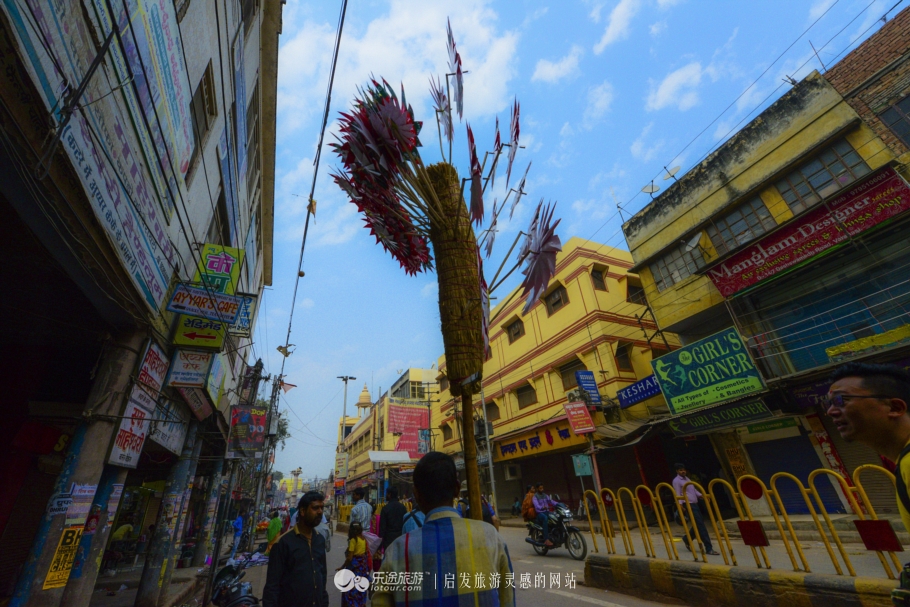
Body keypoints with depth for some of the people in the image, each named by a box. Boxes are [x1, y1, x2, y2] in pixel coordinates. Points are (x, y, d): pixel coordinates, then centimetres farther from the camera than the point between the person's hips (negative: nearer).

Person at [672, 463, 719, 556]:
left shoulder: (687, 478, 18)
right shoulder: (676, 481, -8)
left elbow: (694, 490, 21)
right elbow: (678, 495, -12)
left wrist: (701, 495, 4)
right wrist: (680, 505, -21)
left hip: (695, 504, 9)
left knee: (698, 525, 13)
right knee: (700, 525, -8)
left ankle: (687, 540, 30)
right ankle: (709, 549, -2)